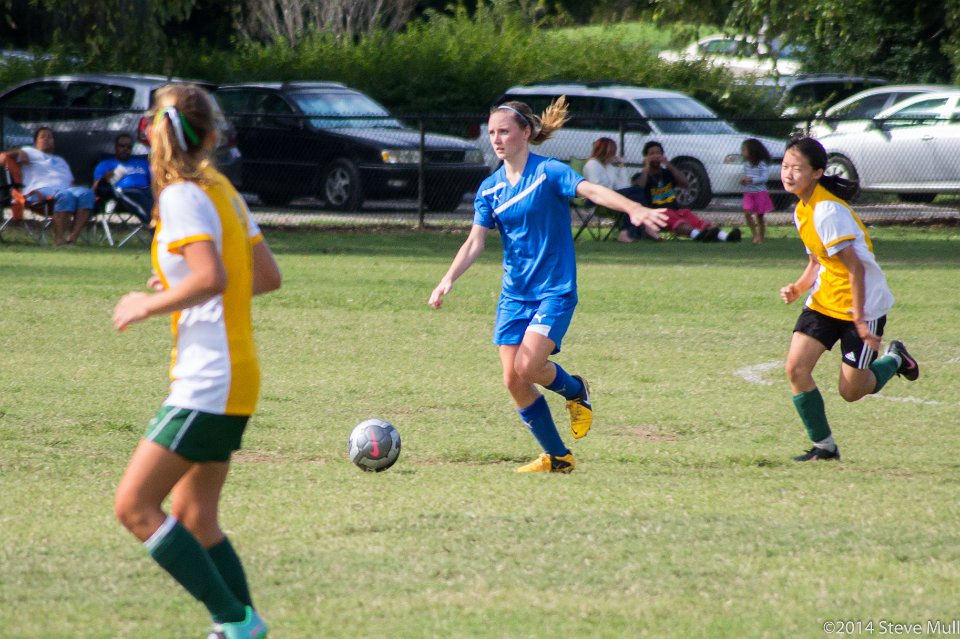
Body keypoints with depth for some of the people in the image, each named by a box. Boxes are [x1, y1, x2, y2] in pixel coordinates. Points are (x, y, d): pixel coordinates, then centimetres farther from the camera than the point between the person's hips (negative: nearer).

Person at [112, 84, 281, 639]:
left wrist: (148, 305, -12)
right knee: (194, 520, 14)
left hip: (207, 381, -9)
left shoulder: (183, 196, -12)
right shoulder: (224, 191, 13)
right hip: (233, 381, 9)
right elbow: (268, 276, 17)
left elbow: (212, 278, -26)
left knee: (135, 507, -9)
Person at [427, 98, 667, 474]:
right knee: (513, 381, -2)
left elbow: (591, 190, -26)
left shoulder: (548, 172, -10)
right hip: (514, 294, 6)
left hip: (555, 290, -6)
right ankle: (557, 457, 12)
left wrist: (633, 209, -43)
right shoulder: (490, 189, 7)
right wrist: (448, 280, -15)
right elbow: (475, 241, 2)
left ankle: (575, 391, 13)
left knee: (528, 366, -21)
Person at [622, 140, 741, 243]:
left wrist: (669, 165, 1)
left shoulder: (667, 173, 24)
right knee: (674, 220, -37)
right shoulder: (640, 176, 11)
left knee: (696, 220, -25)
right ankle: (697, 234, -69)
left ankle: (724, 235, -52)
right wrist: (646, 168, -6)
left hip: (676, 210, 4)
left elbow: (685, 184, 5)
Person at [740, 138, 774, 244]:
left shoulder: (762, 164, -11)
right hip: (748, 192, 5)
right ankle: (755, 235, -2)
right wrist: (743, 179, -7)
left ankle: (761, 238, 15)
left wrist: (751, 179, -24)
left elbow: (765, 177, -17)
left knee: (759, 216, 3)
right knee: (747, 213, -13)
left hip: (760, 192, -5)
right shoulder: (746, 164, 8)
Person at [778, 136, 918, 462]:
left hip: (863, 304, -8)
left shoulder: (827, 211, -24)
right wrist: (798, 287, -2)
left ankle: (894, 360, 31)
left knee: (851, 390, 0)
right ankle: (824, 445, 4)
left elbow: (855, 267, -25)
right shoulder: (802, 209, 5)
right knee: (796, 367, -10)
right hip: (824, 301, 8)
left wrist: (859, 319, -25)